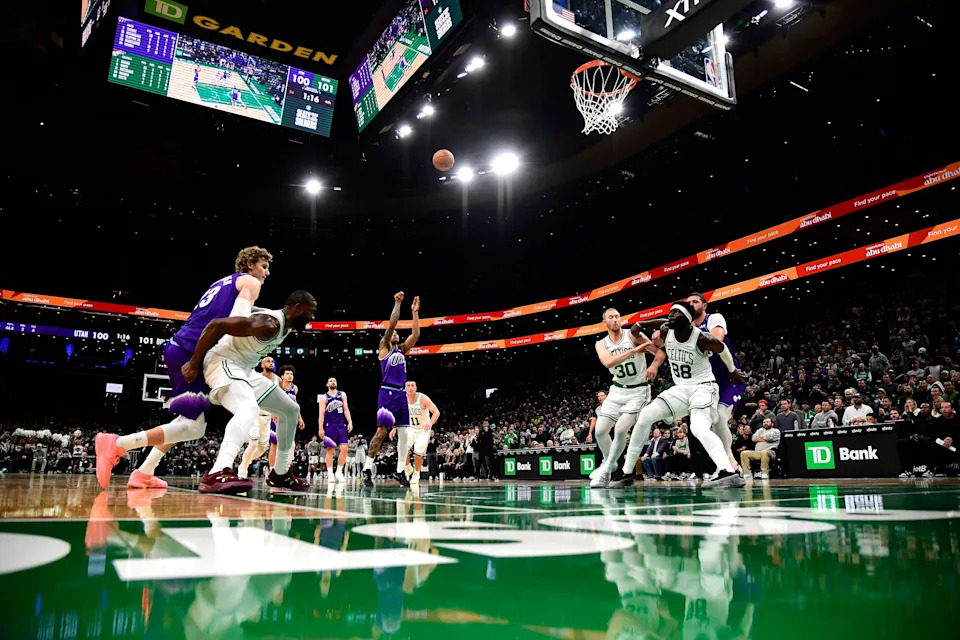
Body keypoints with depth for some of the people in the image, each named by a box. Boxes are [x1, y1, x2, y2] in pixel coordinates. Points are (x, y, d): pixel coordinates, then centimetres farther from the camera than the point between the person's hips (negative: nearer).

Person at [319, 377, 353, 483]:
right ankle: (330, 474, 1)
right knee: (330, 449, -3)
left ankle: (339, 473, 6)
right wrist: (321, 428, -9)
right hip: (329, 425, -3)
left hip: (341, 425, 3)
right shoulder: (324, 398, 4)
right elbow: (321, 413, -1)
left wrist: (350, 422, -3)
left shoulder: (342, 394, 12)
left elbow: (346, 409, 8)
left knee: (344, 449, -5)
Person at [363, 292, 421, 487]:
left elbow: (416, 334, 12)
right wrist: (397, 304, -8)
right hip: (387, 393, -7)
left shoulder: (402, 349, 20)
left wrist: (415, 312, 9)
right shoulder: (384, 347, 4)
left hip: (401, 394, 7)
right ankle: (367, 469, -4)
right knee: (382, 431, -10)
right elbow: (391, 325, -8)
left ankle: (400, 471, 12)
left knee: (403, 434, 5)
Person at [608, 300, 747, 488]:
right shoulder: (666, 332, -8)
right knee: (645, 416, -7)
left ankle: (729, 472, -43)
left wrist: (732, 371, 16)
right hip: (680, 389, 6)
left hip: (703, 387, -6)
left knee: (699, 429, -33)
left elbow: (723, 350, 0)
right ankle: (627, 473, -1)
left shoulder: (702, 339, -21)